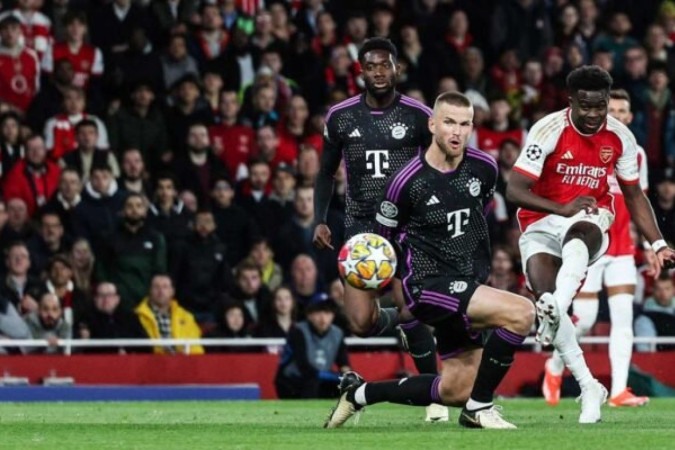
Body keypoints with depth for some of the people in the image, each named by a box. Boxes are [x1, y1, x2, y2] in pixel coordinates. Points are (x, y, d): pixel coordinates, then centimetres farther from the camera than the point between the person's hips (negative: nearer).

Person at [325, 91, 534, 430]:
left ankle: (359, 393, 26)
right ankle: (480, 407, -13)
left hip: (469, 287, 7)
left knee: (456, 391, 11)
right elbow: (384, 235, 0)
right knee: (521, 313, -26)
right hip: (431, 286, -7)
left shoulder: (484, 168, 0)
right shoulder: (407, 181, -15)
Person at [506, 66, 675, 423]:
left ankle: (554, 310, -63)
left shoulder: (619, 137, -2)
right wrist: (562, 209, -29)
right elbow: (515, 190, -16)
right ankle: (589, 387, -18)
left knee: (579, 234, -39)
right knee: (544, 296, -24)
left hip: (590, 219, 1)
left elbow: (634, 195, 11)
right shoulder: (549, 130, -14)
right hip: (542, 222, -1)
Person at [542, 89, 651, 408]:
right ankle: (555, 366, 23)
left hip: (622, 248, 4)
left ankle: (619, 391, -8)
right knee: (584, 319, -5)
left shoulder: (636, 154, 10)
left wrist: (650, 244, 13)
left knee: (623, 316, -6)